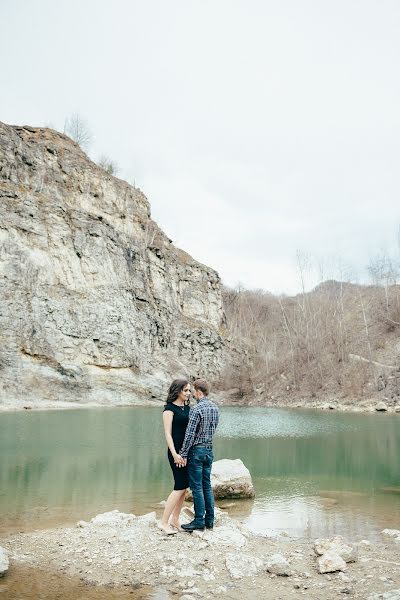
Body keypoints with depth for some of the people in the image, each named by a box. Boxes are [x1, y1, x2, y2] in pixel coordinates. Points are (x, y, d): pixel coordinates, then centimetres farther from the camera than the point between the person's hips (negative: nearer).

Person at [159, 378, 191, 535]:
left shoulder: (187, 408, 13)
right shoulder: (170, 408, -9)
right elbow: (168, 434, -12)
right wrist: (175, 454, -18)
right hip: (177, 451, -7)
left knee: (184, 487, 9)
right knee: (180, 487, -6)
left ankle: (174, 520, 20)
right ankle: (163, 522, 3)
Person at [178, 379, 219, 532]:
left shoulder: (197, 409, -18)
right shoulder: (215, 408, 7)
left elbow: (190, 434, -19)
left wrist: (183, 454, -14)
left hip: (196, 450, -8)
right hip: (209, 450, 8)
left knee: (196, 487, 0)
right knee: (207, 485, 13)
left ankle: (199, 521, 6)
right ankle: (209, 520, 19)